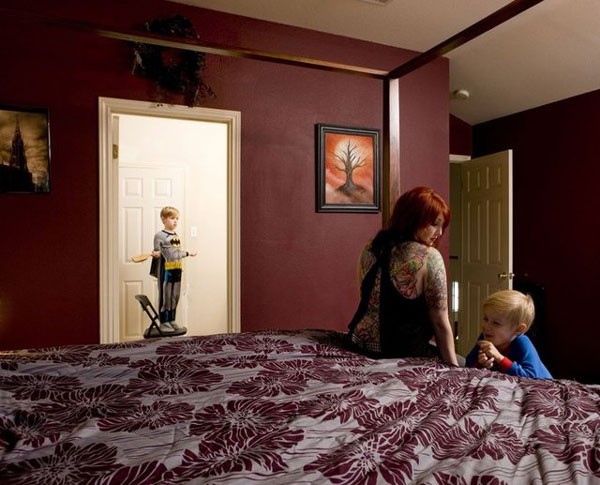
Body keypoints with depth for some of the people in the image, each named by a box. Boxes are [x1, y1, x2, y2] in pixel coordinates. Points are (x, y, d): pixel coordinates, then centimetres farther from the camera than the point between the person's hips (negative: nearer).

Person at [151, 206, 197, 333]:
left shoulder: (176, 236, 12)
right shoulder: (160, 235, -8)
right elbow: (157, 253, -9)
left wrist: (188, 253, 15)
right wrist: (155, 254, -21)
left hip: (177, 270, 7)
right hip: (165, 270, -6)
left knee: (175, 297, 11)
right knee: (165, 296, 0)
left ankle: (172, 321, 20)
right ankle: (163, 323, 9)